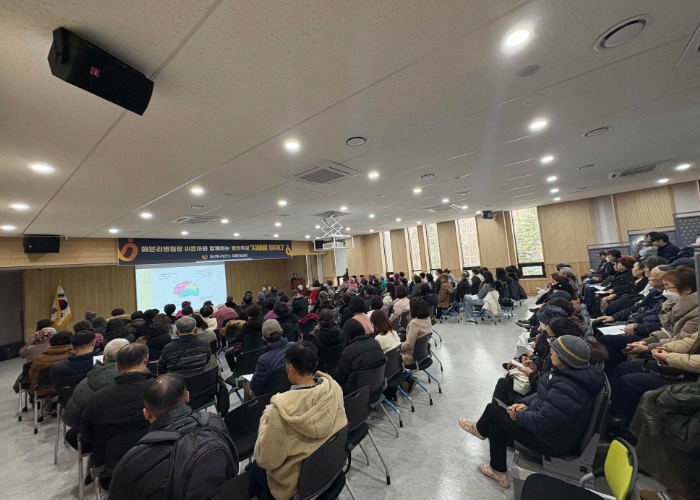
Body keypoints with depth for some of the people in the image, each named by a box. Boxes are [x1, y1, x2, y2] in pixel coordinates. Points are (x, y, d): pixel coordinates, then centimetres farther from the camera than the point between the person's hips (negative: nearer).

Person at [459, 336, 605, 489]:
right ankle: (498, 471, 27)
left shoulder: (567, 390, -36)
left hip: (552, 441, -8)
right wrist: (525, 403, 0)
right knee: (495, 424, 10)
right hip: (552, 423, 8)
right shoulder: (577, 373, -5)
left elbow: (541, 421, -31)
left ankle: (480, 429, 35)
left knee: (493, 409, 1)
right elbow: (544, 394, 8)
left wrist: (518, 415, -13)